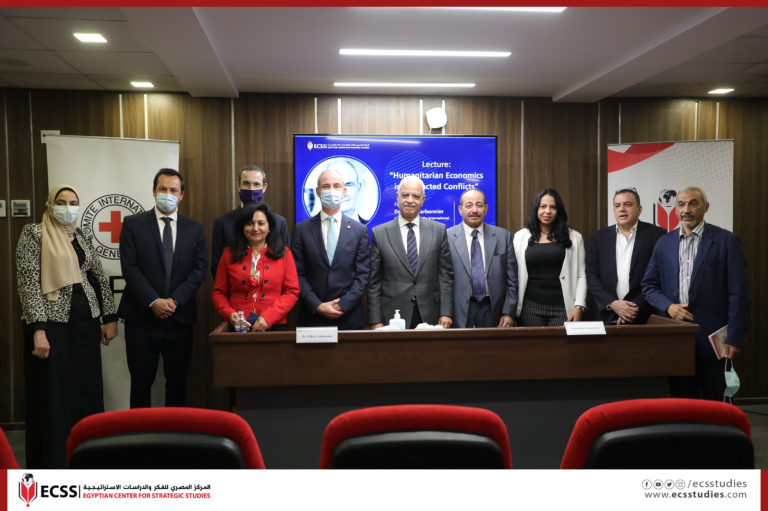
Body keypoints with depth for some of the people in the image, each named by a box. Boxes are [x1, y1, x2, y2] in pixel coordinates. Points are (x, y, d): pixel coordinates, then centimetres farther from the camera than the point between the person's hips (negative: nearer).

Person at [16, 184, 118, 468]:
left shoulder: (84, 237, 12)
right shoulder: (34, 233, -3)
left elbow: (100, 278, 14)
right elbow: (28, 282, -10)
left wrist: (110, 317, 8)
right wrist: (38, 329, -17)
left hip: (86, 322, 5)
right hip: (52, 323, -5)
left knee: (88, 392, 8)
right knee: (53, 396, 1)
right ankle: (52, 463, 15)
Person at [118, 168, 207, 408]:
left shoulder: (195, 228, 10)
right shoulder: (133, 224, 4)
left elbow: (199, 269, 2)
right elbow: (130, 268, -4)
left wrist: (174, 300, -10)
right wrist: (153, 302, -13)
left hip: (180, 315, 2)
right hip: (142, 316, -1)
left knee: (177, 382, 7)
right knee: (141, 381, 5)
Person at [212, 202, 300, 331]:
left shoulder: (284, 254, 5)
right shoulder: (229, 255, 8)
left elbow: (292, 292, -2)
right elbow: (218, 292, 10)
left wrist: (268, 317, -13)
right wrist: (229, 314, -9)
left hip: (274, 326, 0)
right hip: (238, 328, 1)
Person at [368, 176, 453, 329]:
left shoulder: (439, 230, 5)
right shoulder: (380, 233, 1)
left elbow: (445, 275, 5)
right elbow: (374, 282, 1)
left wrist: (446, 313, -3)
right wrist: (375, 321, -4)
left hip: (430, 317, 1)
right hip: (393, 316, -1)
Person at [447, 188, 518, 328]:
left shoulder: (503, 236, 7)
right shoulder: (447, 237, 0)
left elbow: (511, 279, 7)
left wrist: (508, 312, 0)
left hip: (493, 310, 2)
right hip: (459, 313, -2)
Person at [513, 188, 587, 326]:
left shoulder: (574, 237, 7)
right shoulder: (521, 236, 7)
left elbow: (581, 275, 5)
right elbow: (514, 275, 7)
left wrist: (579, 307, -3)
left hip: (562, 309, 0)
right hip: (530, 308, 0)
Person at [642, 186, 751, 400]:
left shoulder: (726, 241, -1)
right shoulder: (664, 242, 11)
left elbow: (739, 294, -4)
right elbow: (649, 286, 13)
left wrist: (735, 338, -10)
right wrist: (667, 306, -7)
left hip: (712, 340, -3)